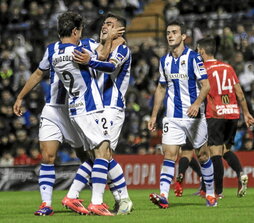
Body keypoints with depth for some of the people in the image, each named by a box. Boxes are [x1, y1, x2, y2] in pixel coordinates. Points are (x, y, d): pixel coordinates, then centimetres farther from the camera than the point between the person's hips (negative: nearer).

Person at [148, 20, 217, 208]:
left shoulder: (193, 58, -8)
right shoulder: (164, 61, 8)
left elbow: (206, 85, -12)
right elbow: (161, 88, 18)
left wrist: (197, 103, -30)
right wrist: (154, 115, 15)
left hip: (194, 115, -4)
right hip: (172, 116, 4)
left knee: (202, 154, 7)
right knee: (169, 154, -9)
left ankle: (211, 193, 22)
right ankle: (163, 196, -19)